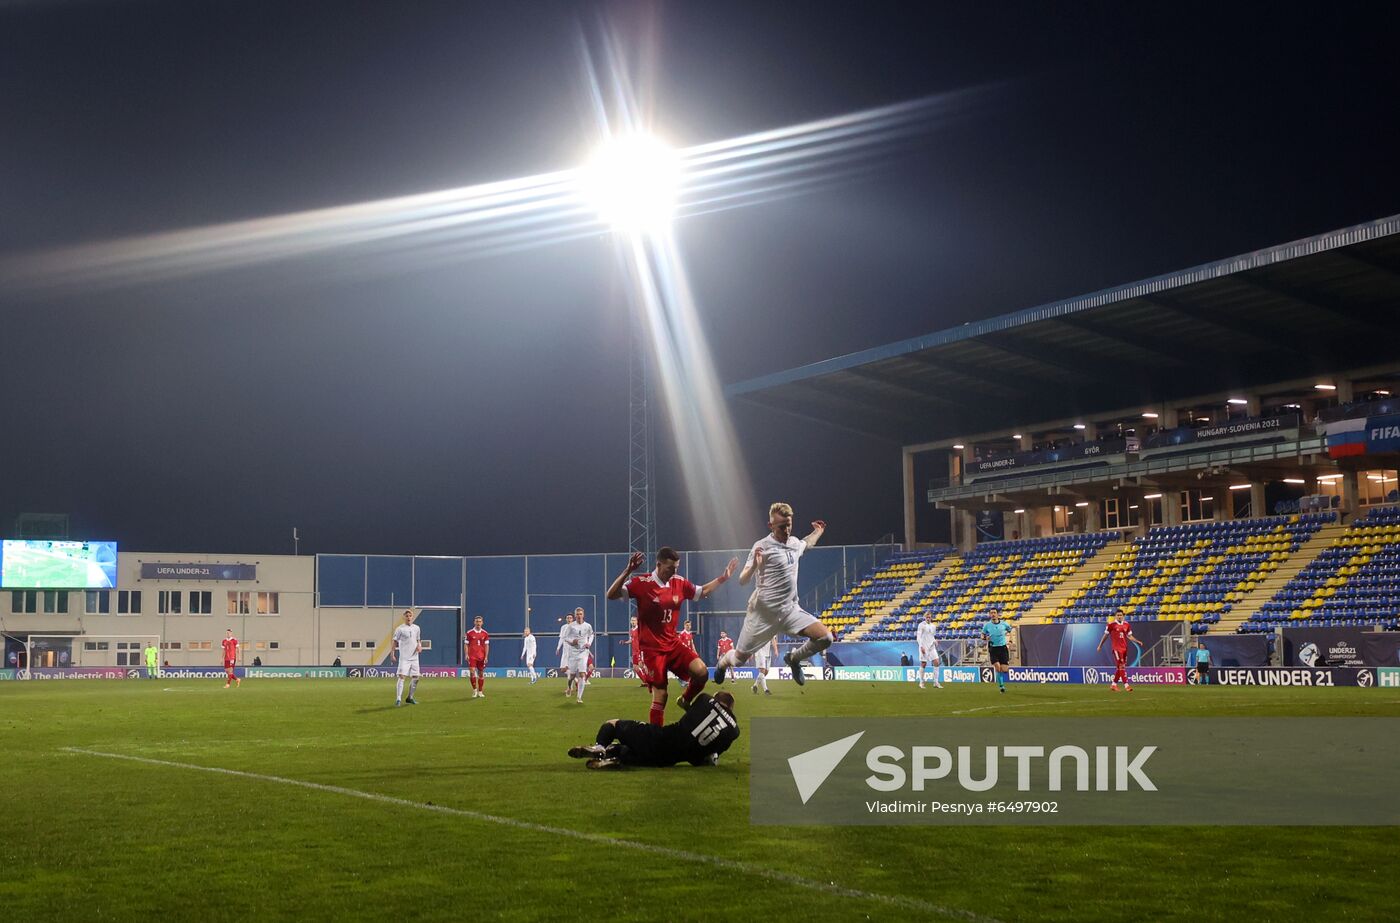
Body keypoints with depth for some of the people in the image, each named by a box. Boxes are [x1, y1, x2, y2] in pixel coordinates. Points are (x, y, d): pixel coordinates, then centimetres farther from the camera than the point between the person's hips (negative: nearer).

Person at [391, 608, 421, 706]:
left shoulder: (416, 628, 10)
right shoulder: (400, 629, -5)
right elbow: (395, 642, -4)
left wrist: (419, 646, 1)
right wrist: (392, 654, -13)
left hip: (414, 657, 6)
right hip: (404, 657, -6)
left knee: (415, 678, 9)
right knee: (401, 676, -14)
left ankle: (410, 697, 24)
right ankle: (398, 699, -16)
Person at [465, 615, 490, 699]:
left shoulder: (485, 633, 5)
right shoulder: (469, 632, 0)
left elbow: (487, 645, 7)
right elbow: (466, 644, 3)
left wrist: (486, 656, -1)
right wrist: (466, 654, -8)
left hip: (481, 657, 2)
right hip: (472, 656, -2)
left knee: (481, 674, 6)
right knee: (472, 672, -13)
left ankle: (480, 692, 15)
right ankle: (474, 690, 2)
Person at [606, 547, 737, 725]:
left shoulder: (679, 583, 2)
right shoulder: (641, 583, -14)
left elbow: (702, 592, 20)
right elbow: (611, 595, -23)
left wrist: (723, 578, 13)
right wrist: (627, 571, -34)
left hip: (673, 643, 5)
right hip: (651, 648, -5)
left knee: (702, 672, -15)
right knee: (660, 694, -6)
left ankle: (686, 701, 14)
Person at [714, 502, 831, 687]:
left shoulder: (794, 543, 8)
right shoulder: (762, 546, -13)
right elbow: (742, 580, -18)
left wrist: (818, 532, 30)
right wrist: (754, 566, -35)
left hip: (790, 609, 5)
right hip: (763, 613, -5)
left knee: (825, 638, -14)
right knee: (739, 659, 5)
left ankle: (793, 658, 13)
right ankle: (723, 662, 43)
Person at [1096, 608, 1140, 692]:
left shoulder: (1126, 625, 10)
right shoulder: (1111, 625, -4)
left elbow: (1129, 636, 15)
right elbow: (1105, 635, 5)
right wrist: (1100, 646, 10)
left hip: (1124, 648, 6)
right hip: (1116, 648, -6)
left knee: (1119, 668, 11)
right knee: (1121, 666, -12)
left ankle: (1113, 684, 23)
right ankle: (1126, 685, -17)